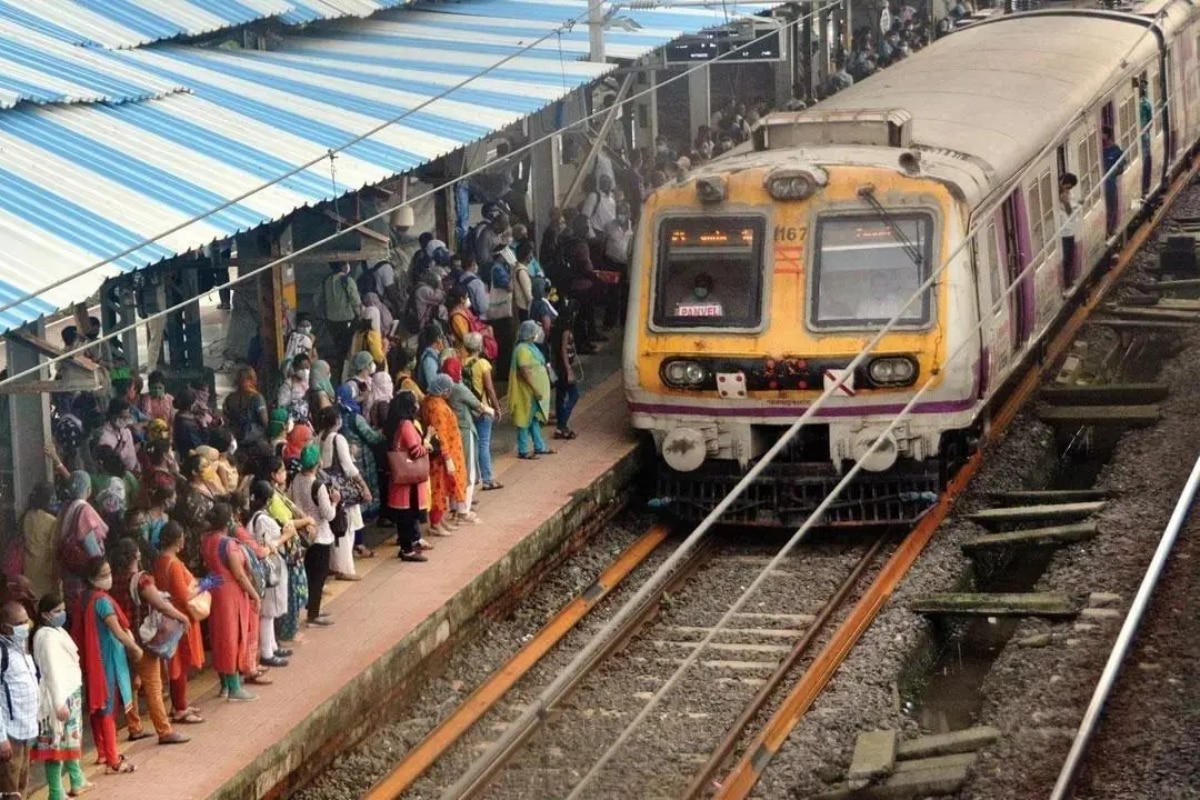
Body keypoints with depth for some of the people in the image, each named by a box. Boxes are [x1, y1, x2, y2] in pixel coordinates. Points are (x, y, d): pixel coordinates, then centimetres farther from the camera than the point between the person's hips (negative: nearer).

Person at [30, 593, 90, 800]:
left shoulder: (57, 631, 11)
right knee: (57, 743, -7)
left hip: (70, 693, 10)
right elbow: (52, 671, -24)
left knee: (72, 739, 23)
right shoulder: (47, 636, -20)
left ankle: (77, 781, 38)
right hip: (58, 697, -10)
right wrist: (60, 703, -26)